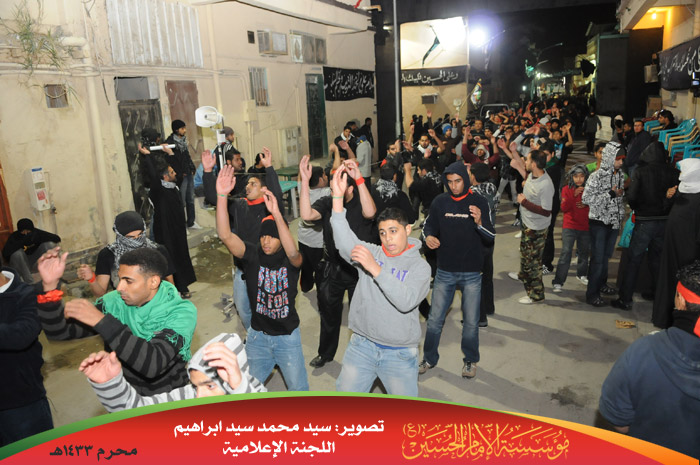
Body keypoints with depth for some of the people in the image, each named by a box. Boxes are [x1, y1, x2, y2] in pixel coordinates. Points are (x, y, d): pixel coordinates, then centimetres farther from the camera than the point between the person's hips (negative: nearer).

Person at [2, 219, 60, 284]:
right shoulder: (14, 236, -16)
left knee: (49, 244, -18)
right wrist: (23, 242, -39)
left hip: (34, 262, 2)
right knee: (18, 252, -33)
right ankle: (29, 283, -28)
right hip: (19, 265, -2)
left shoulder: (36, 232, -10)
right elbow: (5, 253, -32)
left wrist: (37, 239, -31)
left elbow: (57, 239, -20)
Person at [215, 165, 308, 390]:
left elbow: (293, 252, -40)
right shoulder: (252, 254, -11)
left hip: (287, 336, -2)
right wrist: (222, 196, -38)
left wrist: (277, 214, -53)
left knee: (299, 389, 12)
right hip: (258, 335, 2)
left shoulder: (290, 259, -16)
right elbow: (225, 235, -25)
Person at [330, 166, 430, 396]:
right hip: (361, 346, 3)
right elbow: (345, 242, -18)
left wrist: (376, 269, -31)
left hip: (399, 354, -2)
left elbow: (407, 301, -24)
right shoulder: (370, 252, 1)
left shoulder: (420, 266, -8)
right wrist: (338, 196, -26)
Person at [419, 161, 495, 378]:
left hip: (472, 273, -1)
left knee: (471, 321, 11)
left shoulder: (479, 202, -6)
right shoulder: (440, 202, -1)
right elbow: (429, 226, 10)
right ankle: (429, 358, 27)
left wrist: (479, 222, -27)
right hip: (445, 271, 1)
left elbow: (491, 237, -7)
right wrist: (428, 237, -12)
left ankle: (470, 360, 32)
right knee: (435, 319, 8)